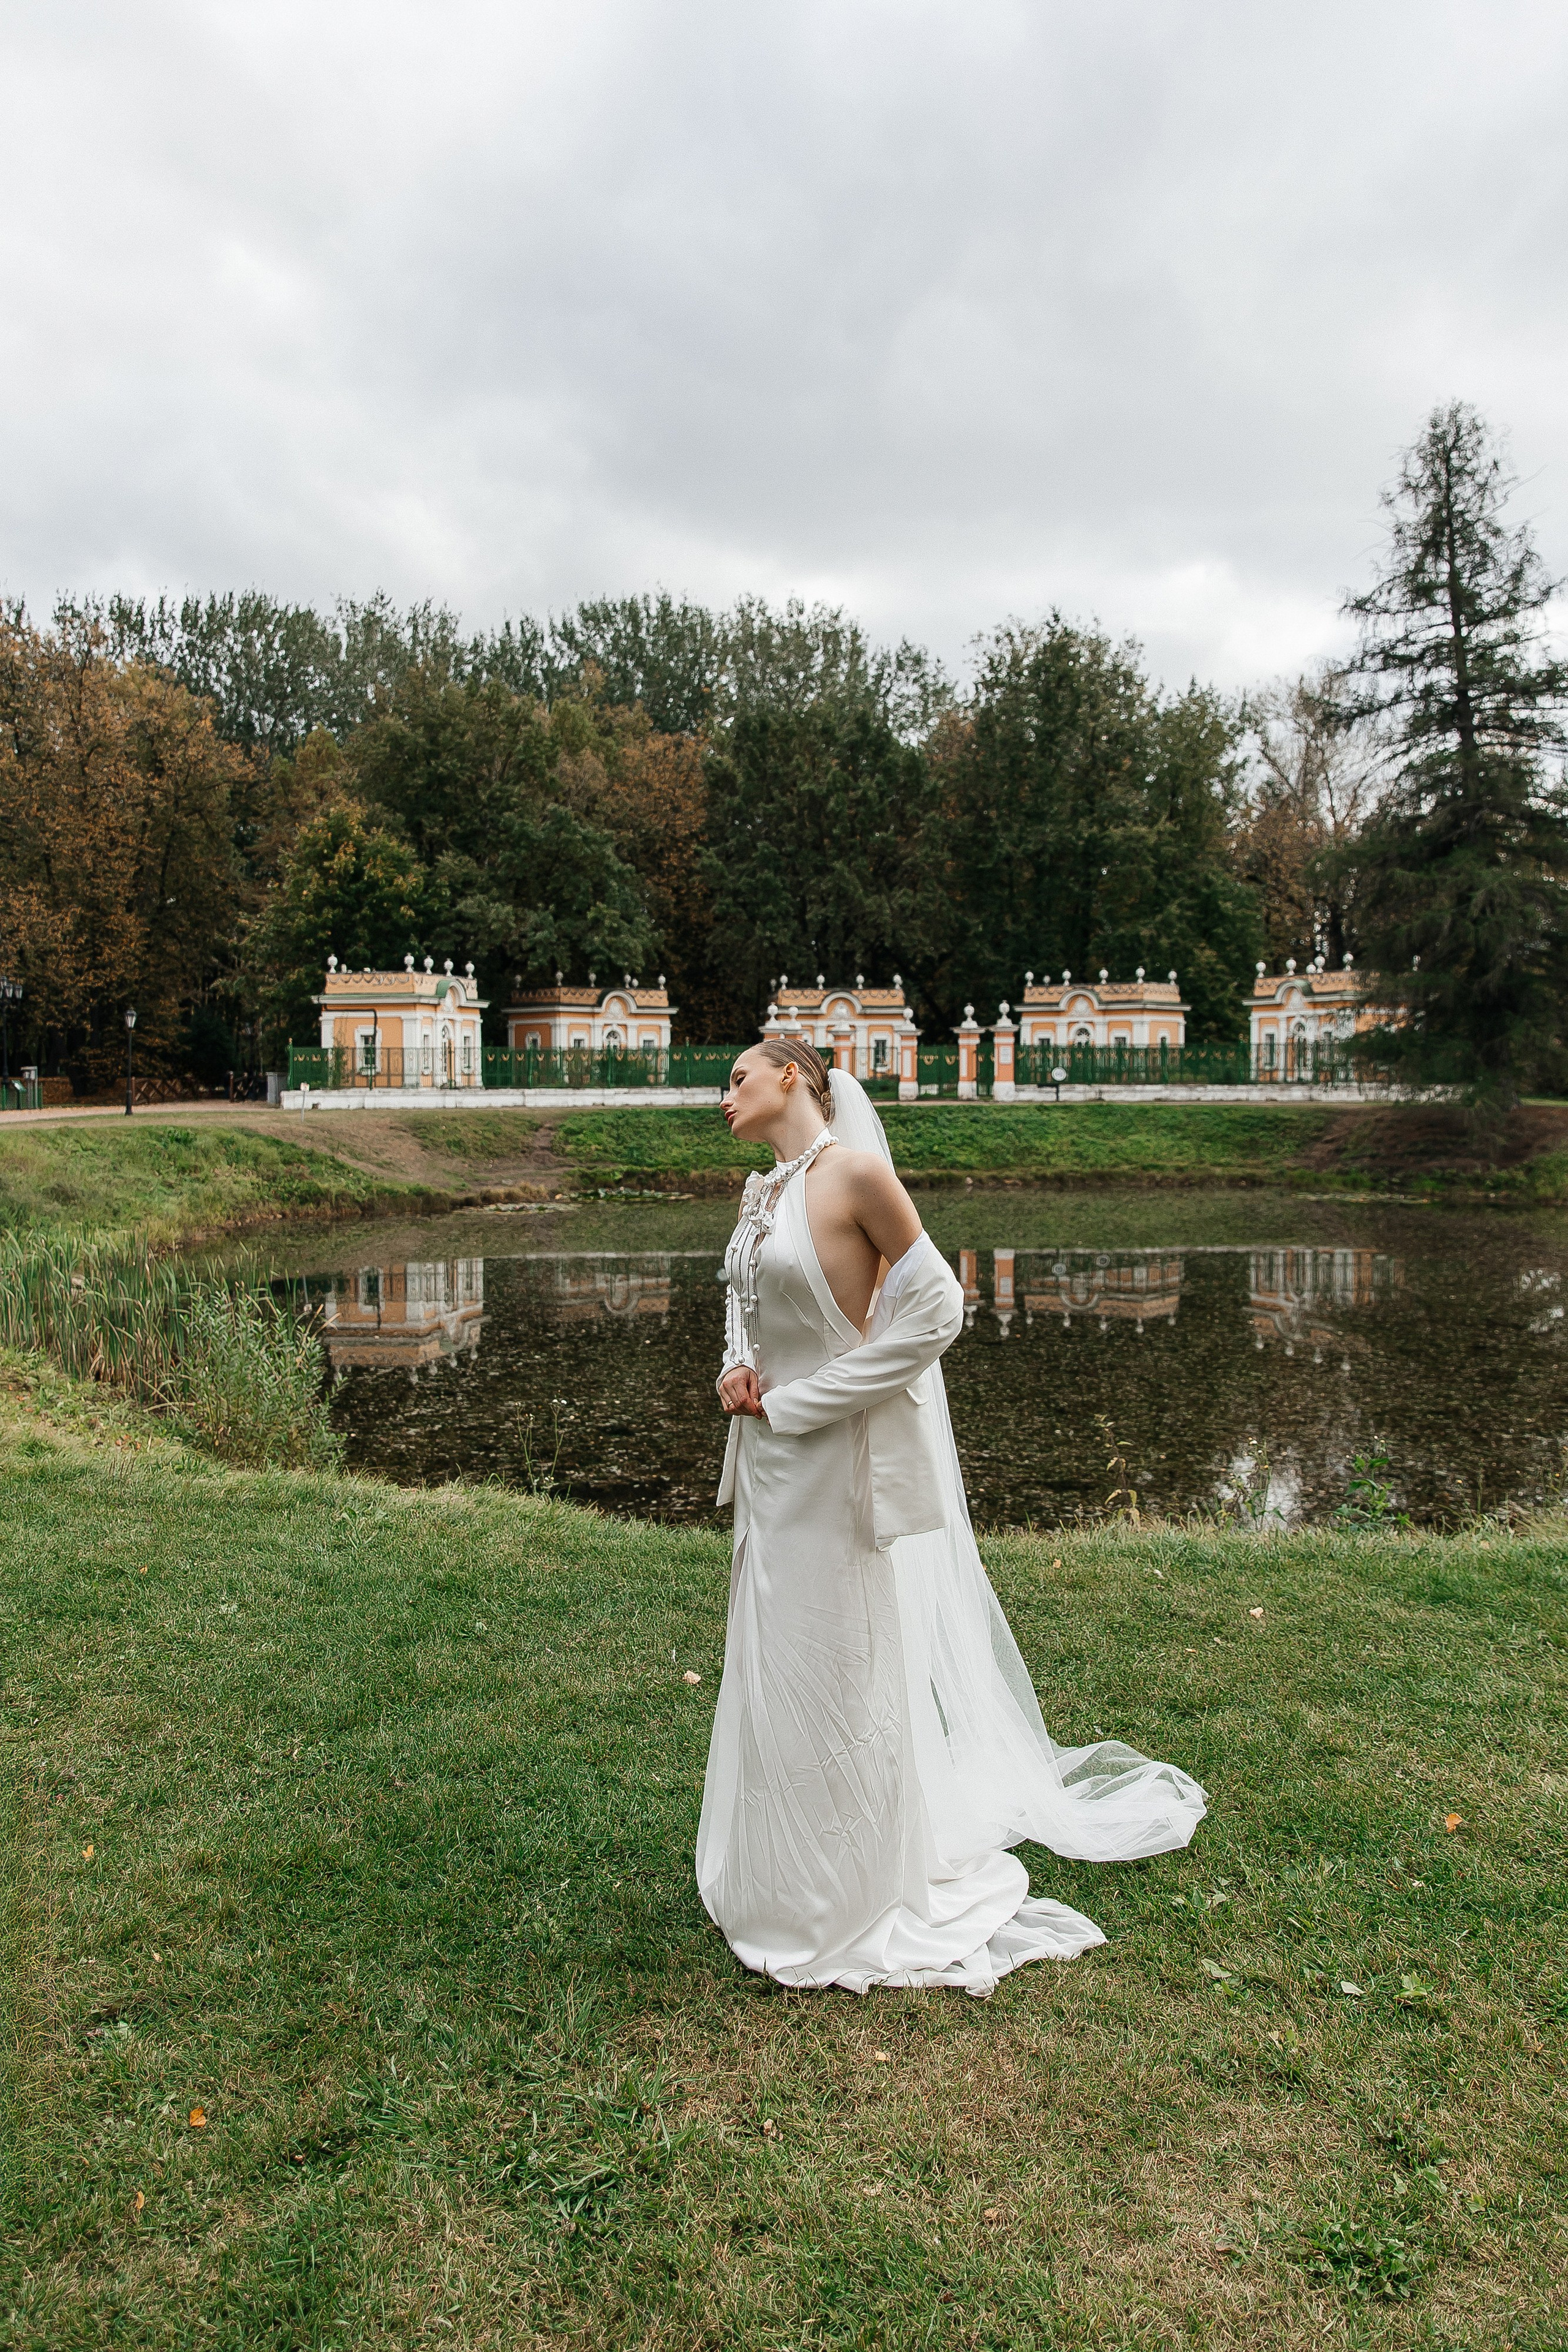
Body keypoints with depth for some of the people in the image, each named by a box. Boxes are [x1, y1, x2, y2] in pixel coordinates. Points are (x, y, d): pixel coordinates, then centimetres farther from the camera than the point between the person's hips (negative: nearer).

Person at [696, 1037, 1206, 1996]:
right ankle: (783, 1871, 38)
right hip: (769, 1460, 8)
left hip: (834, 1462, -8)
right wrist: (737, 1369, -1)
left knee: (831, 1672, 5)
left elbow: (936, 1307, -17)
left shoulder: (856, 1173, -15)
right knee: (774, 1669, 18)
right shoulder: (761, 1191, 9)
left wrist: (797, 1402, -14)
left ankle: (848, 1903, 25)